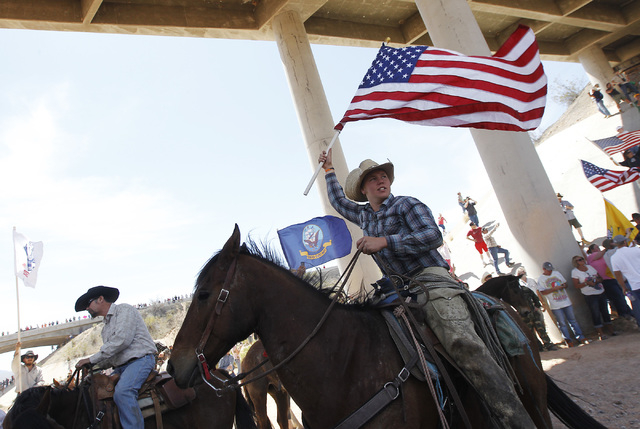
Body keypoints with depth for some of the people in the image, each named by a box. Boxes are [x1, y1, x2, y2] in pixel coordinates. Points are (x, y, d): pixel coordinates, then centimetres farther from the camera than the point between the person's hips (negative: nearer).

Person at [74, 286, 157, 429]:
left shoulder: (124, 309, -2)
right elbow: (111, 358, 25)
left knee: (122, 392, -31)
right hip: (120, 367, 9)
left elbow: (121, 340, -17)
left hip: (141, 359, -9)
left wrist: (92, 359, -12)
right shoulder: (106, 327, 26)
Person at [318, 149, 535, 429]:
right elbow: (339, 201, 40)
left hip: (430, 280, -7)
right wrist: (329, 170, 44)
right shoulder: (363, 216, 21)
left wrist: (385, 241, -17)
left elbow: (433, 236, -12)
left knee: (461, 340, -28)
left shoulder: (406, 205, 2)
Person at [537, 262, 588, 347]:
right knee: (562, 323, 0)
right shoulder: (541, 279, -5)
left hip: (566, 302, 4)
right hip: (555, 306, -4)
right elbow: (543, 292, -13)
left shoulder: (557, 273, 12)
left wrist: (564, 285, -5)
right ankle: (568, 340, 11)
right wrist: (555, 288, -20)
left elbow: (565, 282, 19)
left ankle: (580, 337, 20)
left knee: (573, 320, 10)